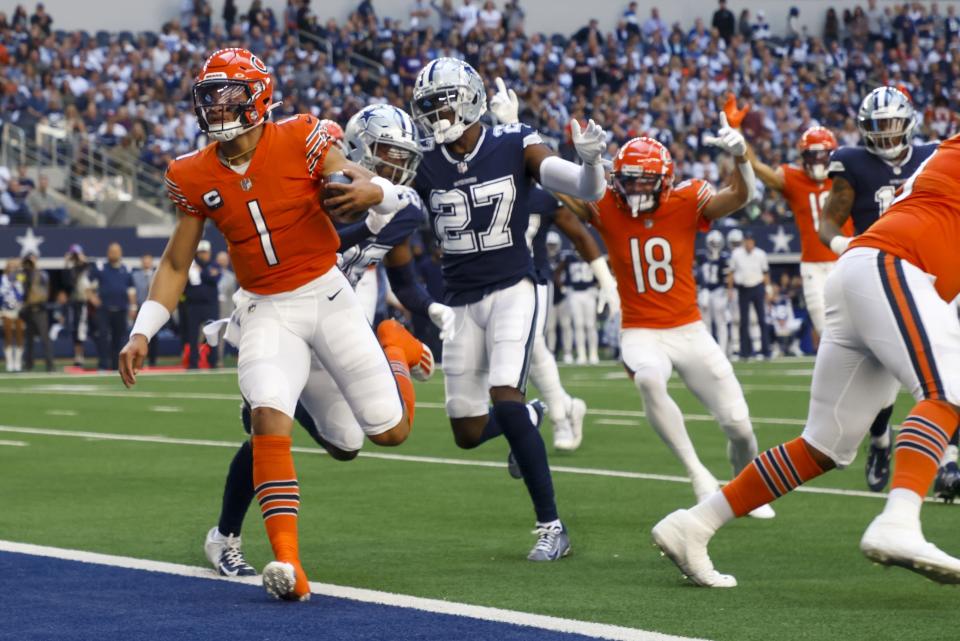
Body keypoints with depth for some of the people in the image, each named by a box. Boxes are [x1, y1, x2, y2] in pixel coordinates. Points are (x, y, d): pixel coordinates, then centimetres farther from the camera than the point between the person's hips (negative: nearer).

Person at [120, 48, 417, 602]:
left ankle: (393, 348, 38)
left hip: (327, 294, -1)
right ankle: (288, 565, -28)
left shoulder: (300, 142, -12)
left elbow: (391, 198, -13)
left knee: (391, 431, 2)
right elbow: (176, 264, 9)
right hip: (267, 312, 1)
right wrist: (142, 334, 0)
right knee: (269, 416, -26)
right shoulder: (195, 177, -2)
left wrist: (370, 192, -37)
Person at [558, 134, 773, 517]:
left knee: (739, 426, 0)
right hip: (641, 334, -1)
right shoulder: (606, 207, -8)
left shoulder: (687, 202, -9)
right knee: (649, 380, -38)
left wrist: (740, 155, -44)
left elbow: (739, 196, -23)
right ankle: (698, 474, -23)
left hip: (689, 331, 1)